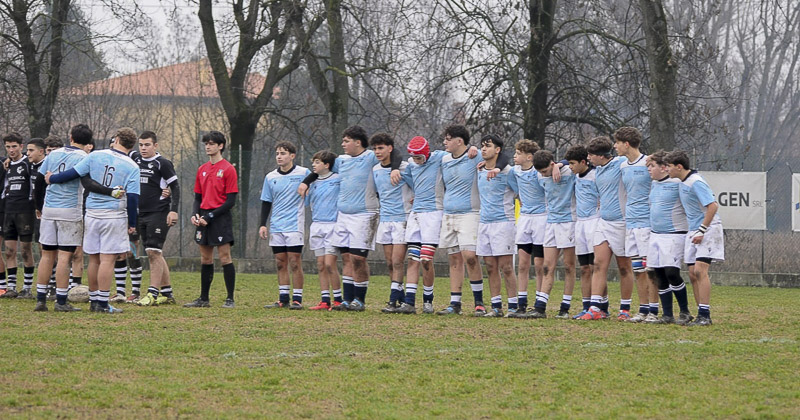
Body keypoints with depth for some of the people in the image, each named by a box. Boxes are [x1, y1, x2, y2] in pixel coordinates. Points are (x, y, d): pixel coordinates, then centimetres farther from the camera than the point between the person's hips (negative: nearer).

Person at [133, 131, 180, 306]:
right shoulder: (136, 161, 13)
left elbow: (175, 187, -7)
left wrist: (173, 210, -16)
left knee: (153, 253, -12)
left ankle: (152, 294, -13)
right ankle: (167, 293, 17)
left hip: (158, 214, -7)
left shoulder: (162, 163, -7)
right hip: (141, 214, 7)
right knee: (156, 254, 10)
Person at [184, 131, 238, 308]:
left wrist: (210, 216, -14)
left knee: (225, 257, -7)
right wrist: (195, 214, -1)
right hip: (204, 219, 6)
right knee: (205, 259, 9)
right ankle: (203, 299, 14)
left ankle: (230, 299, -3)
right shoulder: (202, 169, 14)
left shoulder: (228, 169, -6)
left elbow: (231, 201, -10)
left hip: (221, 218, -6)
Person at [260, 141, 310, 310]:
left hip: (294, 226, -4)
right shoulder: (271, 177, 10)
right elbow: (266, 202, 14)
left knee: (295, 263, -7)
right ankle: (283, 299, 10)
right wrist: (263, 225, 9)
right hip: (276, 227, 4)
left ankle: (297, 299, -3)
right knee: (280, 264, 6)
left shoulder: (304, 173, -2)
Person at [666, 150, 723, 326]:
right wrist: (695, 232, 16)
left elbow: (713, 206, -23)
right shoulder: (683, 183, 12)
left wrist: (702, 231, -21)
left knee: (700, 270, -17)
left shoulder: (696, 183, -17)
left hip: (708, 229, -10)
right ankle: (702, 316, 10)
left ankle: (705, 315, -18)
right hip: (693, 231, 10)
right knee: (693, 274, 5)